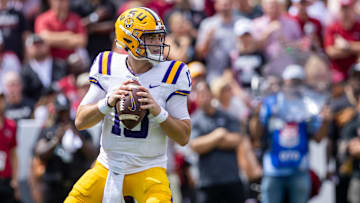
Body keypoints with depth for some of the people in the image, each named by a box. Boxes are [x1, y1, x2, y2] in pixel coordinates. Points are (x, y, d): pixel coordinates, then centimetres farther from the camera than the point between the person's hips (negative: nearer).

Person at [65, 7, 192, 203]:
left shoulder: (171, 75, -7)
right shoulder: (107, 67, -2)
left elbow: (184, 137, -6)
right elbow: (80, 122, -1)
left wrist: (158, 111, -22)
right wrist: (108, 102, -19)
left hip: (148, 170, -2)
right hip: (107, 168, 2)